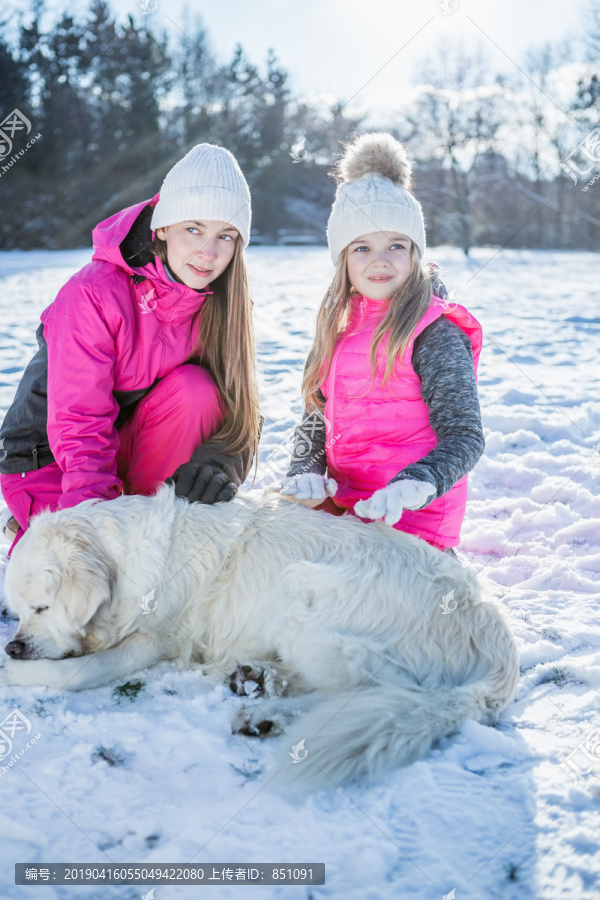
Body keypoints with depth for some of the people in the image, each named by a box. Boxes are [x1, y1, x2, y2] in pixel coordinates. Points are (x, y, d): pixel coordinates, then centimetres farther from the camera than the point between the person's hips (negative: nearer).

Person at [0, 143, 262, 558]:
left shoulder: (222, 300, -10)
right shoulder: (93, 295, -25)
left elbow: (241, 407, -12)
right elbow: (79, 421, -26)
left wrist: (218, 461, -34)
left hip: (135, 442, 5)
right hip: (49, 457, -4)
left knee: (197, 386, -24)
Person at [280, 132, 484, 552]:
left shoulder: (435, 333, -10)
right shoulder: (340, 328, 11)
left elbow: (464, 436, -15)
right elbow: (316, 419, 14)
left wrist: (413, 486, -32)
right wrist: (305, 472, -6)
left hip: (408, 522, -7)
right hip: (342, 505, 8)